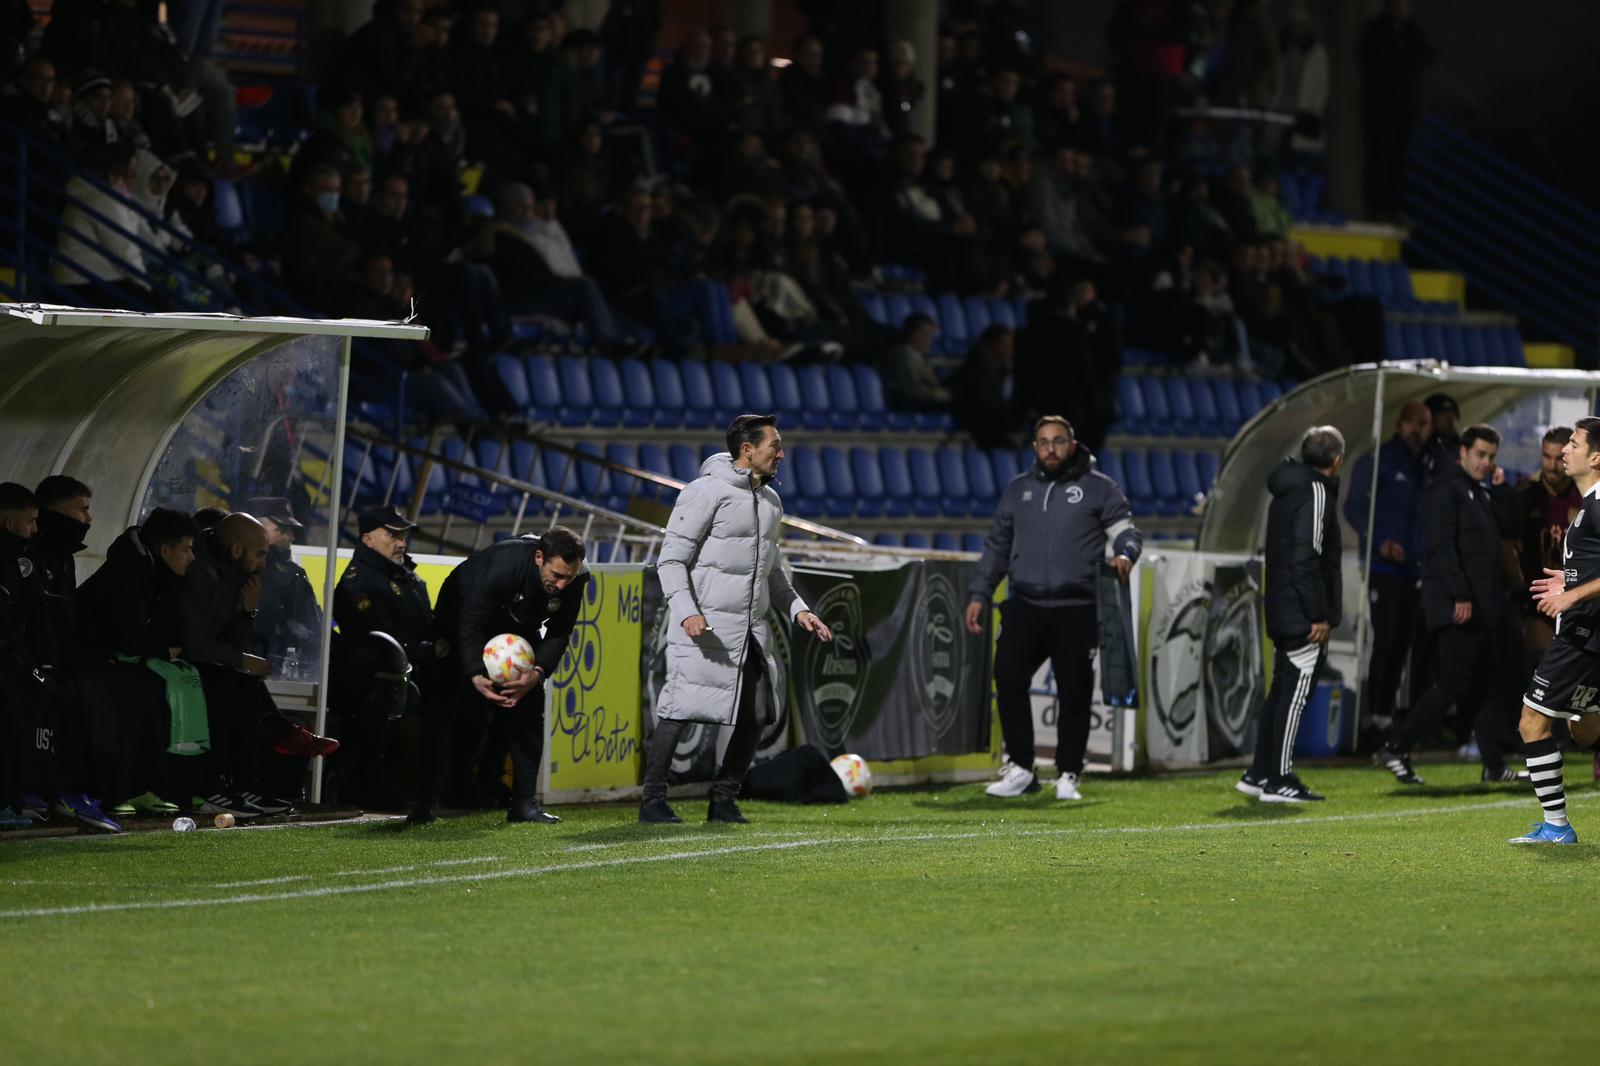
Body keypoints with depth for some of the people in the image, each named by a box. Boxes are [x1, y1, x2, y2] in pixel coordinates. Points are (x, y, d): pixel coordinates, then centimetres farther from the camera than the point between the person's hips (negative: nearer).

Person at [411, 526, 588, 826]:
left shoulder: (575, 579, -25)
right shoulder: (502, 565, -42)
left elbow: (558, 632, -17)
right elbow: (470, 624, -36)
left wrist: (538, 672, -37)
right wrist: (477, 676, -49)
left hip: (516, 627, 5)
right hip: (461, 614, -5)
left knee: (529, 703, -6)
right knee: (446, 706, -13)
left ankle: (525, 801, -2)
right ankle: (427, 803, -12)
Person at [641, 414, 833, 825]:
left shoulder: (770, 500, 15)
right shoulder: (707, 492, -9)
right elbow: (672, 559, -11)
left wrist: (797, 610, 14)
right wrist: (686, 612, -23)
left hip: (752, 629, 8)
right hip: (706, 628, -8)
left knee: (753, 717, 4)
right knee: (681, 710, -9)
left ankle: (724, 801, 14)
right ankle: (653, 801, -4)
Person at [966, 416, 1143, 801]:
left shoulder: (1098, 488, 5)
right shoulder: (1018, 490, 16)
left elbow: (1126, 529, 1)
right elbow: (997, 545, 21)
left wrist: (1125, 553, -22)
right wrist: (979, 595, 15)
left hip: (1075, 611, -3)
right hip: (1024, 606, 3)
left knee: (1074, 694, -2)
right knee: (1008, 679, -10)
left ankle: (1068, 775, 9)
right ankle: (1020, 769, 0)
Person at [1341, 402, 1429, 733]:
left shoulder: (1425, 466, 14)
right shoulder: (1378, 461, -4)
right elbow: (1354, 507, -7)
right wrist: (1379, 543, -18)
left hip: (1414, 570, 6)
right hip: (1383, 567, -6)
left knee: (1401, 643, 7)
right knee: (1385, 640, -11)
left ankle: (1385, 710, 13)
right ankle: (1375, 710, -8)